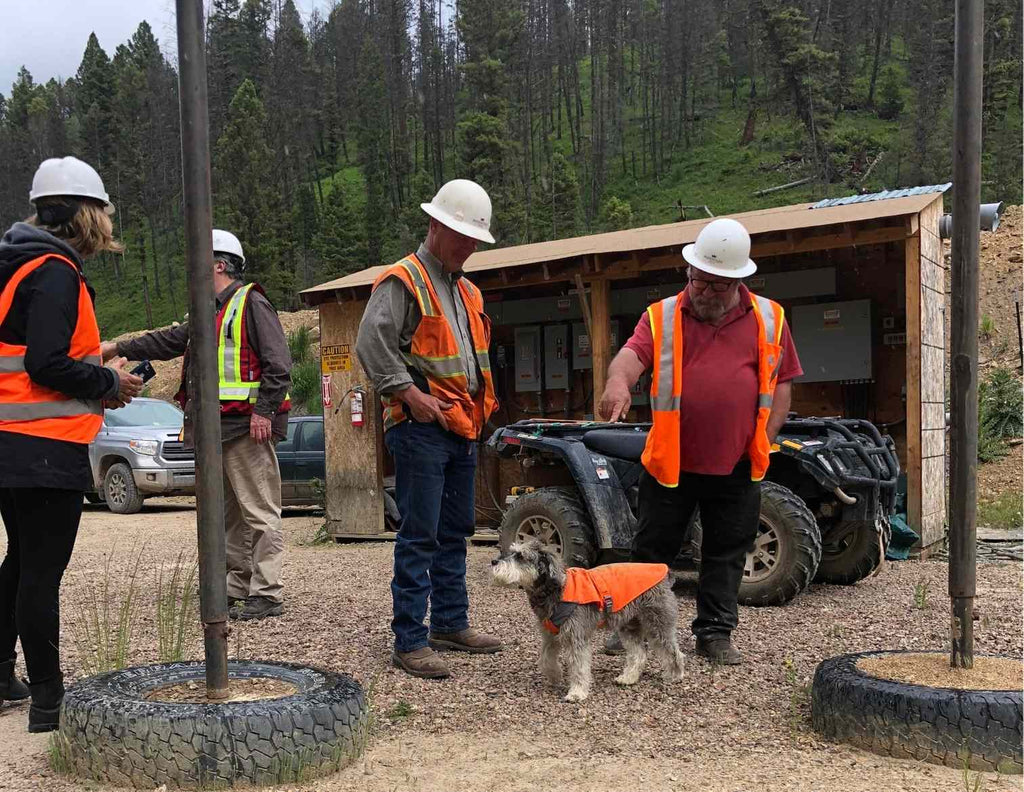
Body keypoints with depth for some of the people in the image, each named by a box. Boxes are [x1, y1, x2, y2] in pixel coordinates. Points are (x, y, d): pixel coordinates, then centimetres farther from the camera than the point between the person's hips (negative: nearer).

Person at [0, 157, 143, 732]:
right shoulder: (55, 271, -14)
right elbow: (47, 364, -23)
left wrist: (95, 368, 12)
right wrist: (110, 383, -8)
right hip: (47, 447, -10)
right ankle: (48, 699, 3)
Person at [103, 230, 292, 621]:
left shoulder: (251, 303, -7)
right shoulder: (210, 314, 23)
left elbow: (278, 364, -14)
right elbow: (170, 341, 30)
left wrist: (263, 411, -20)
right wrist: (118, 348, 28)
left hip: (245, 426, -10)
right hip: (215, 428, 10)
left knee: (259, 511, -8)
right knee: (228, 513, 13)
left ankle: (268, 594, -6)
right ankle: (239, 588, 21)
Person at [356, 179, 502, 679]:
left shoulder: (466, 292, 20)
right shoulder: (403, 282, -8)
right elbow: (371, 343, -20)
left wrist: (479, 406, 16)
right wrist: (410, 393, -22)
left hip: (463, 429, 9)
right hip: (421, 428, -9)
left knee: (455, 532, 15)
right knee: (419, 536, -8)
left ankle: (450, 624, 27)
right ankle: (409, 641, -3)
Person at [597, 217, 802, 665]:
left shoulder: (769, 320, 6)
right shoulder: (662, 316, 1)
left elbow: (782, 382, 9)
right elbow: (632, 353, -16)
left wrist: (765, 439, -1)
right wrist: (618, 381, -39)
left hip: (737, 466, 1)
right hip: (670, 461, -1)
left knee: (727, 553, 9)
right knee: (651, 550, 8)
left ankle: (715, 632, 23)